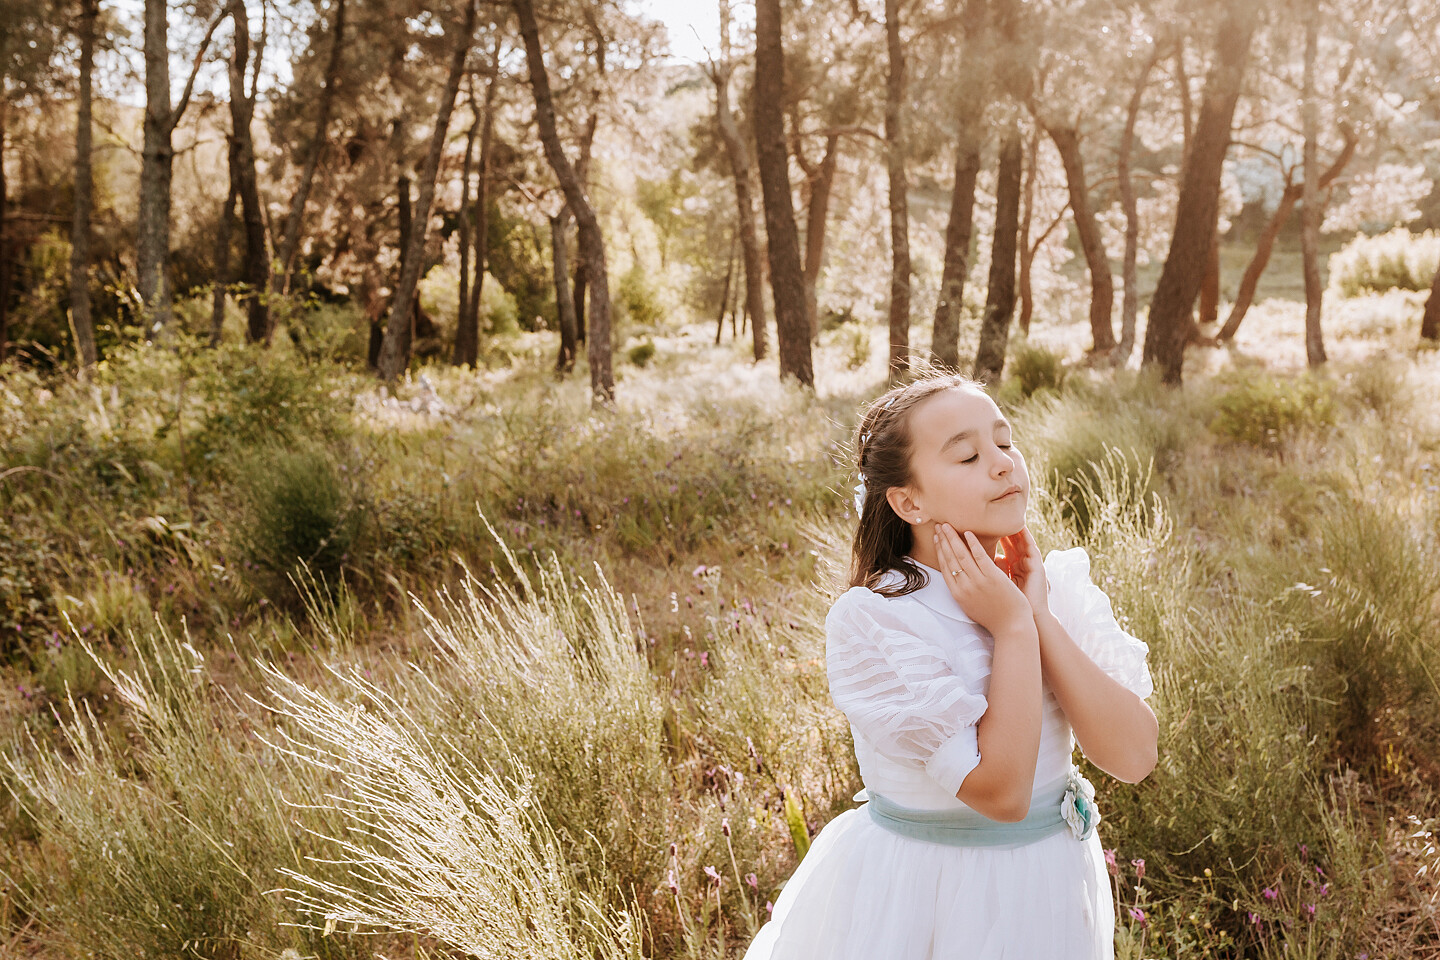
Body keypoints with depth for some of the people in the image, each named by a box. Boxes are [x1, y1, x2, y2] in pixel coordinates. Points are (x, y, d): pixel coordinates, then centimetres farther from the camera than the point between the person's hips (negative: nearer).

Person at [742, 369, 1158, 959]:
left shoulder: (1059, 586, -7)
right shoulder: (870, 620, -23)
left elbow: (1134, 757, -16)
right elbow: (1001, 792, -25)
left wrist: (1041, 615, -20)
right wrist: (1013, 626, -24)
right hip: (919, 890, -4)